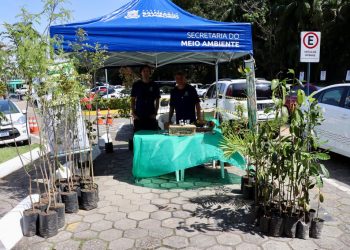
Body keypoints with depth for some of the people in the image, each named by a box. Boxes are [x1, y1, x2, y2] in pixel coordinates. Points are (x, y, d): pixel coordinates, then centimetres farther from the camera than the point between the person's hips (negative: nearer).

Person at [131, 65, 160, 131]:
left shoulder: (154, 85, 5)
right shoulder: (136, 85, 4)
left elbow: (157, 100, 8)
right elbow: (133, 100, 7)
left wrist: (155, 113, -2)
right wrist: (133, 113, -2)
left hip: (151, 116, 0)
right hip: (138, 116, 0)